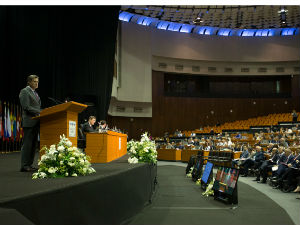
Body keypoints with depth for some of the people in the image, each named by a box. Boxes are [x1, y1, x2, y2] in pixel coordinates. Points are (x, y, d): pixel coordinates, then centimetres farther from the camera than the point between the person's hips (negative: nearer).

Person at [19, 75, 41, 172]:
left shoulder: (35, 93, 21)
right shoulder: (24, 91, -6)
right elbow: (26, 107, -16)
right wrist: (40, 112, -18)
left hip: (36, 122, 9)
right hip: (29, 122, -9)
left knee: (33, 144, 8)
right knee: (27, 144, -7)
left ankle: (29, 164, 13)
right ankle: (24, 166, -4)